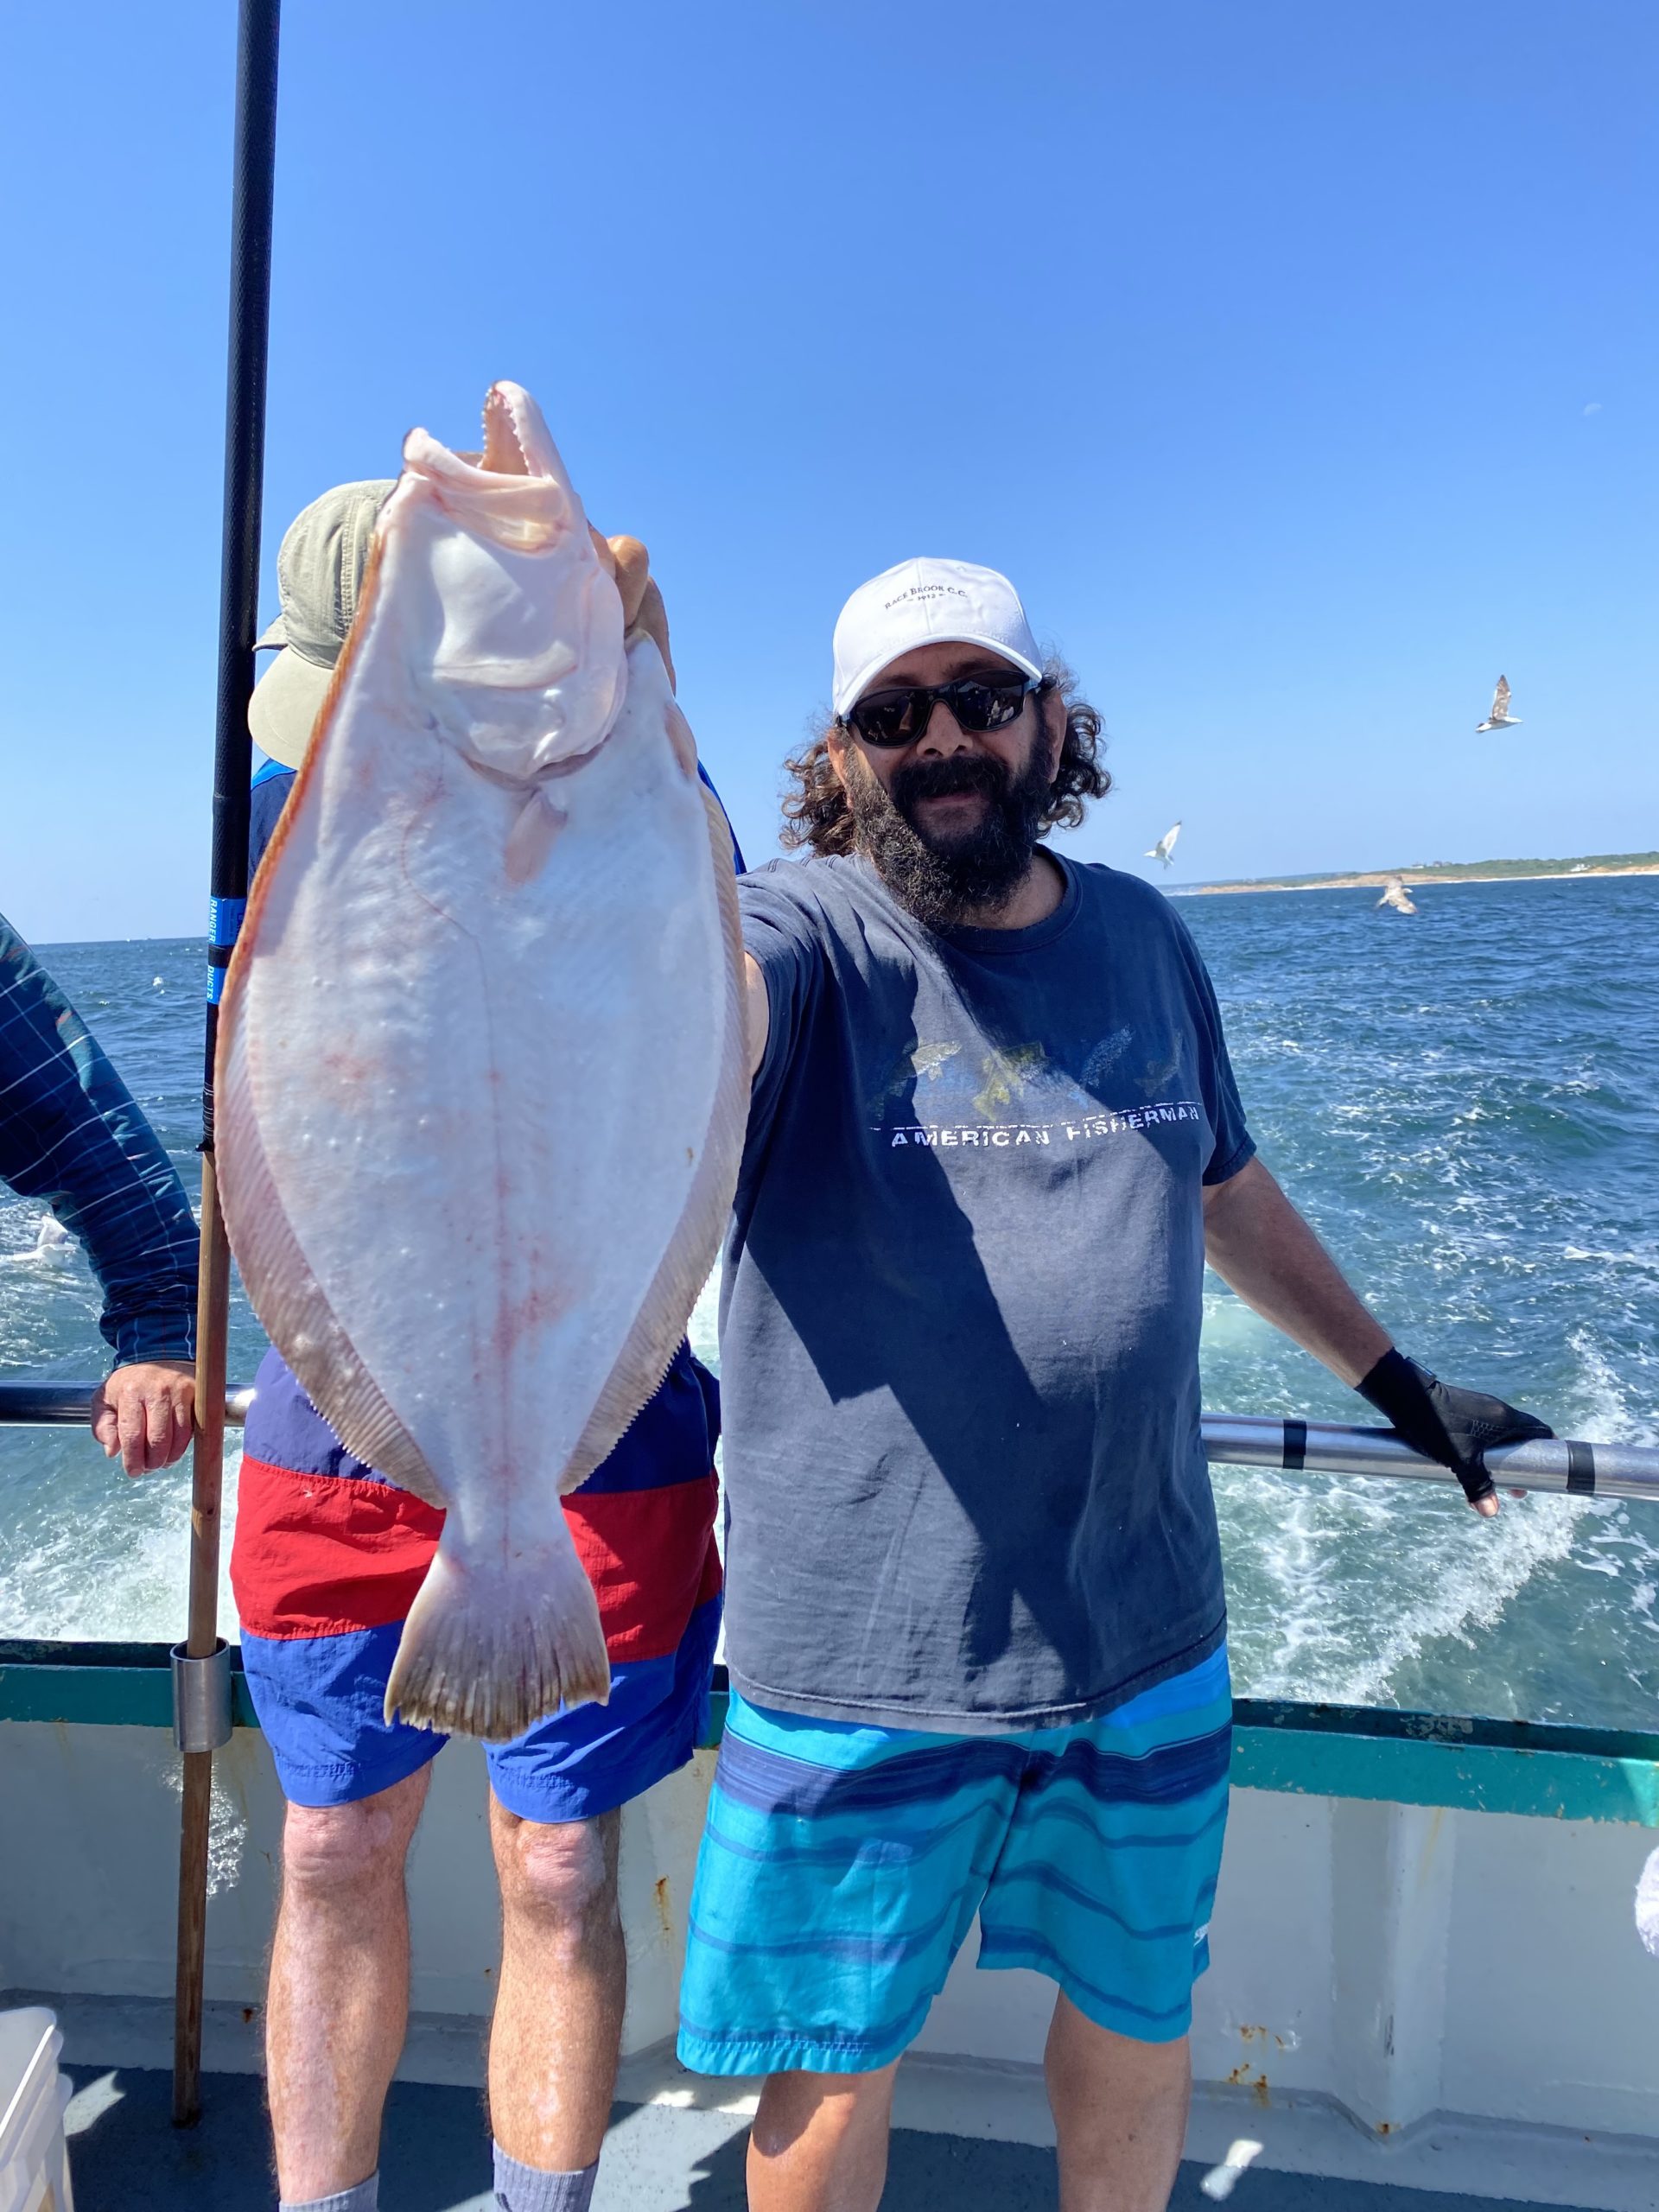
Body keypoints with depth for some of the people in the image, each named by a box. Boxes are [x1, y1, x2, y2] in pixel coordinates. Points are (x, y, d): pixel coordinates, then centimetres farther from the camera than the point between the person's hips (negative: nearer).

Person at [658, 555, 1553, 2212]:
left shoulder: (1142, 939, 5)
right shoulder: (807, 940, -10)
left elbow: (1229, 1191, 18)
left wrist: (1394, 1379, 26)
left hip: (1150, 1633, 5)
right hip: (865, 1658, -4)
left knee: (1137, 2016, 24)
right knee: (832, 2072, 14)